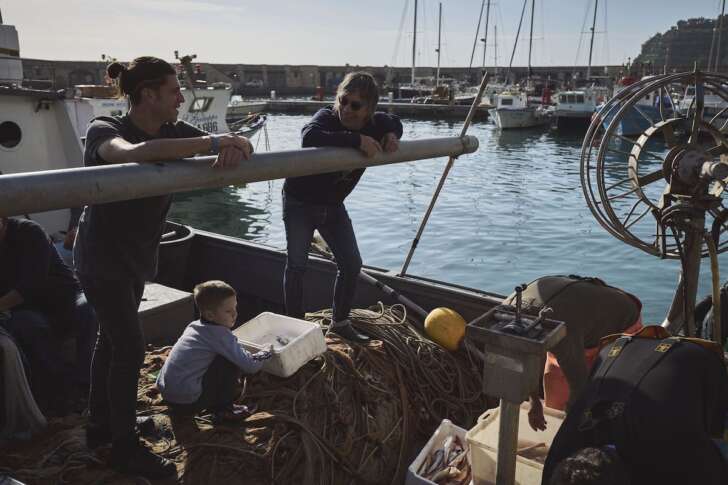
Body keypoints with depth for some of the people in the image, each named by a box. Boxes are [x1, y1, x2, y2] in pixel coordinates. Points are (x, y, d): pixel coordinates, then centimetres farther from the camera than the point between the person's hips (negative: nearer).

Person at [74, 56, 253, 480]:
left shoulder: (173, 131, -4)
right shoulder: (104, 131, -22)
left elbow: (234, 144, -13)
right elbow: (135, 153, -47)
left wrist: (236, 146, -38)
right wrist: (213, 142, -49)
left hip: (135, 256, 7)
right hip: (102, 258, -7)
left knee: (112, 340, 18)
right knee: (130, 347, -5)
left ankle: (100, 426, 35)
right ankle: (125, 447, 12)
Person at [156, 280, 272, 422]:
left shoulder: (194, 326, 9)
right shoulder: (220, 335, -16)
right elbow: (249, 365, -15)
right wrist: (263, 355, 6)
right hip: (187, 401, -9)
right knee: (231, 364, -8)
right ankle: (222, 409, 4)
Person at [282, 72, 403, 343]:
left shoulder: (373, 124, -9)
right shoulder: (327, 117, -26)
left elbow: (393, 121, 14)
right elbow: (309, 137, -49)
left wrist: (392, 135, -10)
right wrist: (357, 140, -49)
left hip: (333, 206, 6)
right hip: (300, 201, -5)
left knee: (351, 264, 5)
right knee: (297, 265, -3)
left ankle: (340, 322, 23)